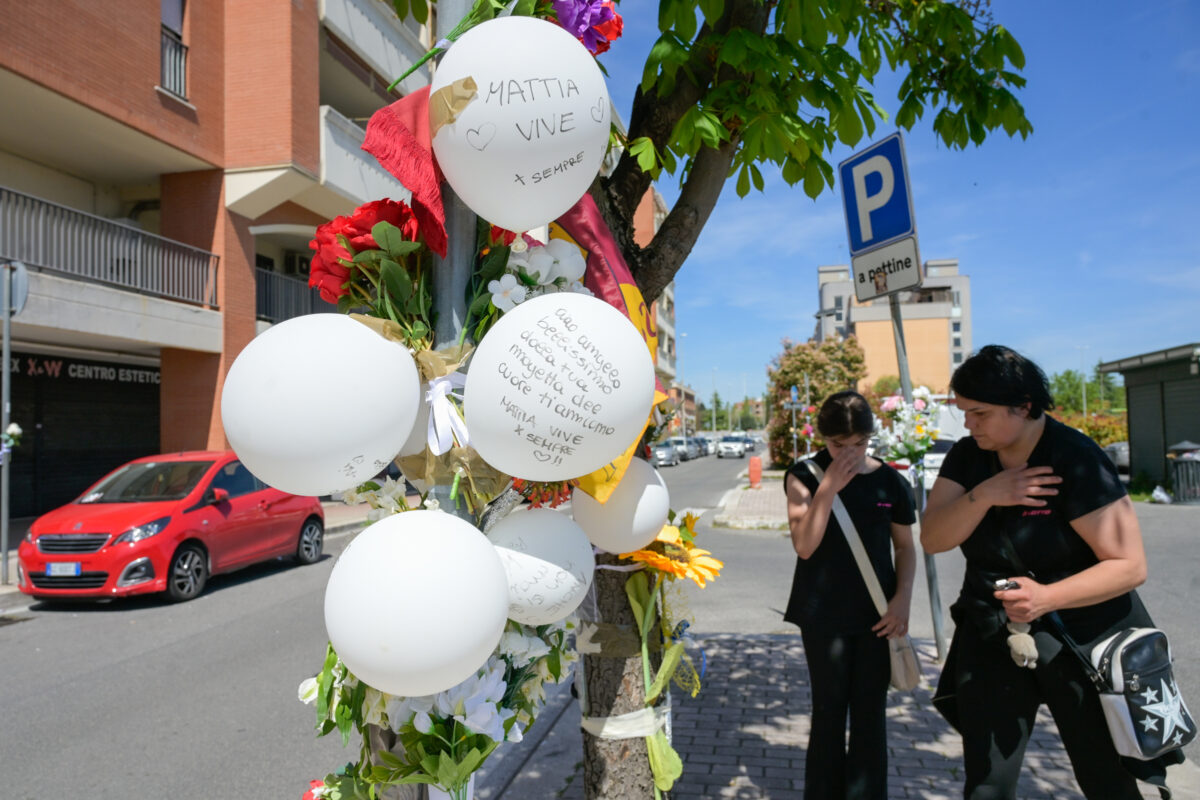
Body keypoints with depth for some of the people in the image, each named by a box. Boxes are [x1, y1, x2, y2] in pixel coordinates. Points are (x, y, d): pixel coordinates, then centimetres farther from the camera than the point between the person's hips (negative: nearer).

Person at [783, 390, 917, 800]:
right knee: (828, 712, 9)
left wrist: (902, 598, -5)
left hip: (877, 615, 2)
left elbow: (905, 546, 9)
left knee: (870, 715, 9)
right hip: (823, 616, -1)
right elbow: (804, 546, -16)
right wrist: (829, 487, -22)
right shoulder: (805, 477, -6)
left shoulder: (891, 481, -1)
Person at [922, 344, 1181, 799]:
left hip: (1081, 640, -4)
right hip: (992, 639, 4)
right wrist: (983, 495, -25)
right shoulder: (967, 457, -3)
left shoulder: (1074, 460, -18)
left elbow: (1129, 565, -19)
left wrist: (1047, 597, -33)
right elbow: (932, 539, -9)